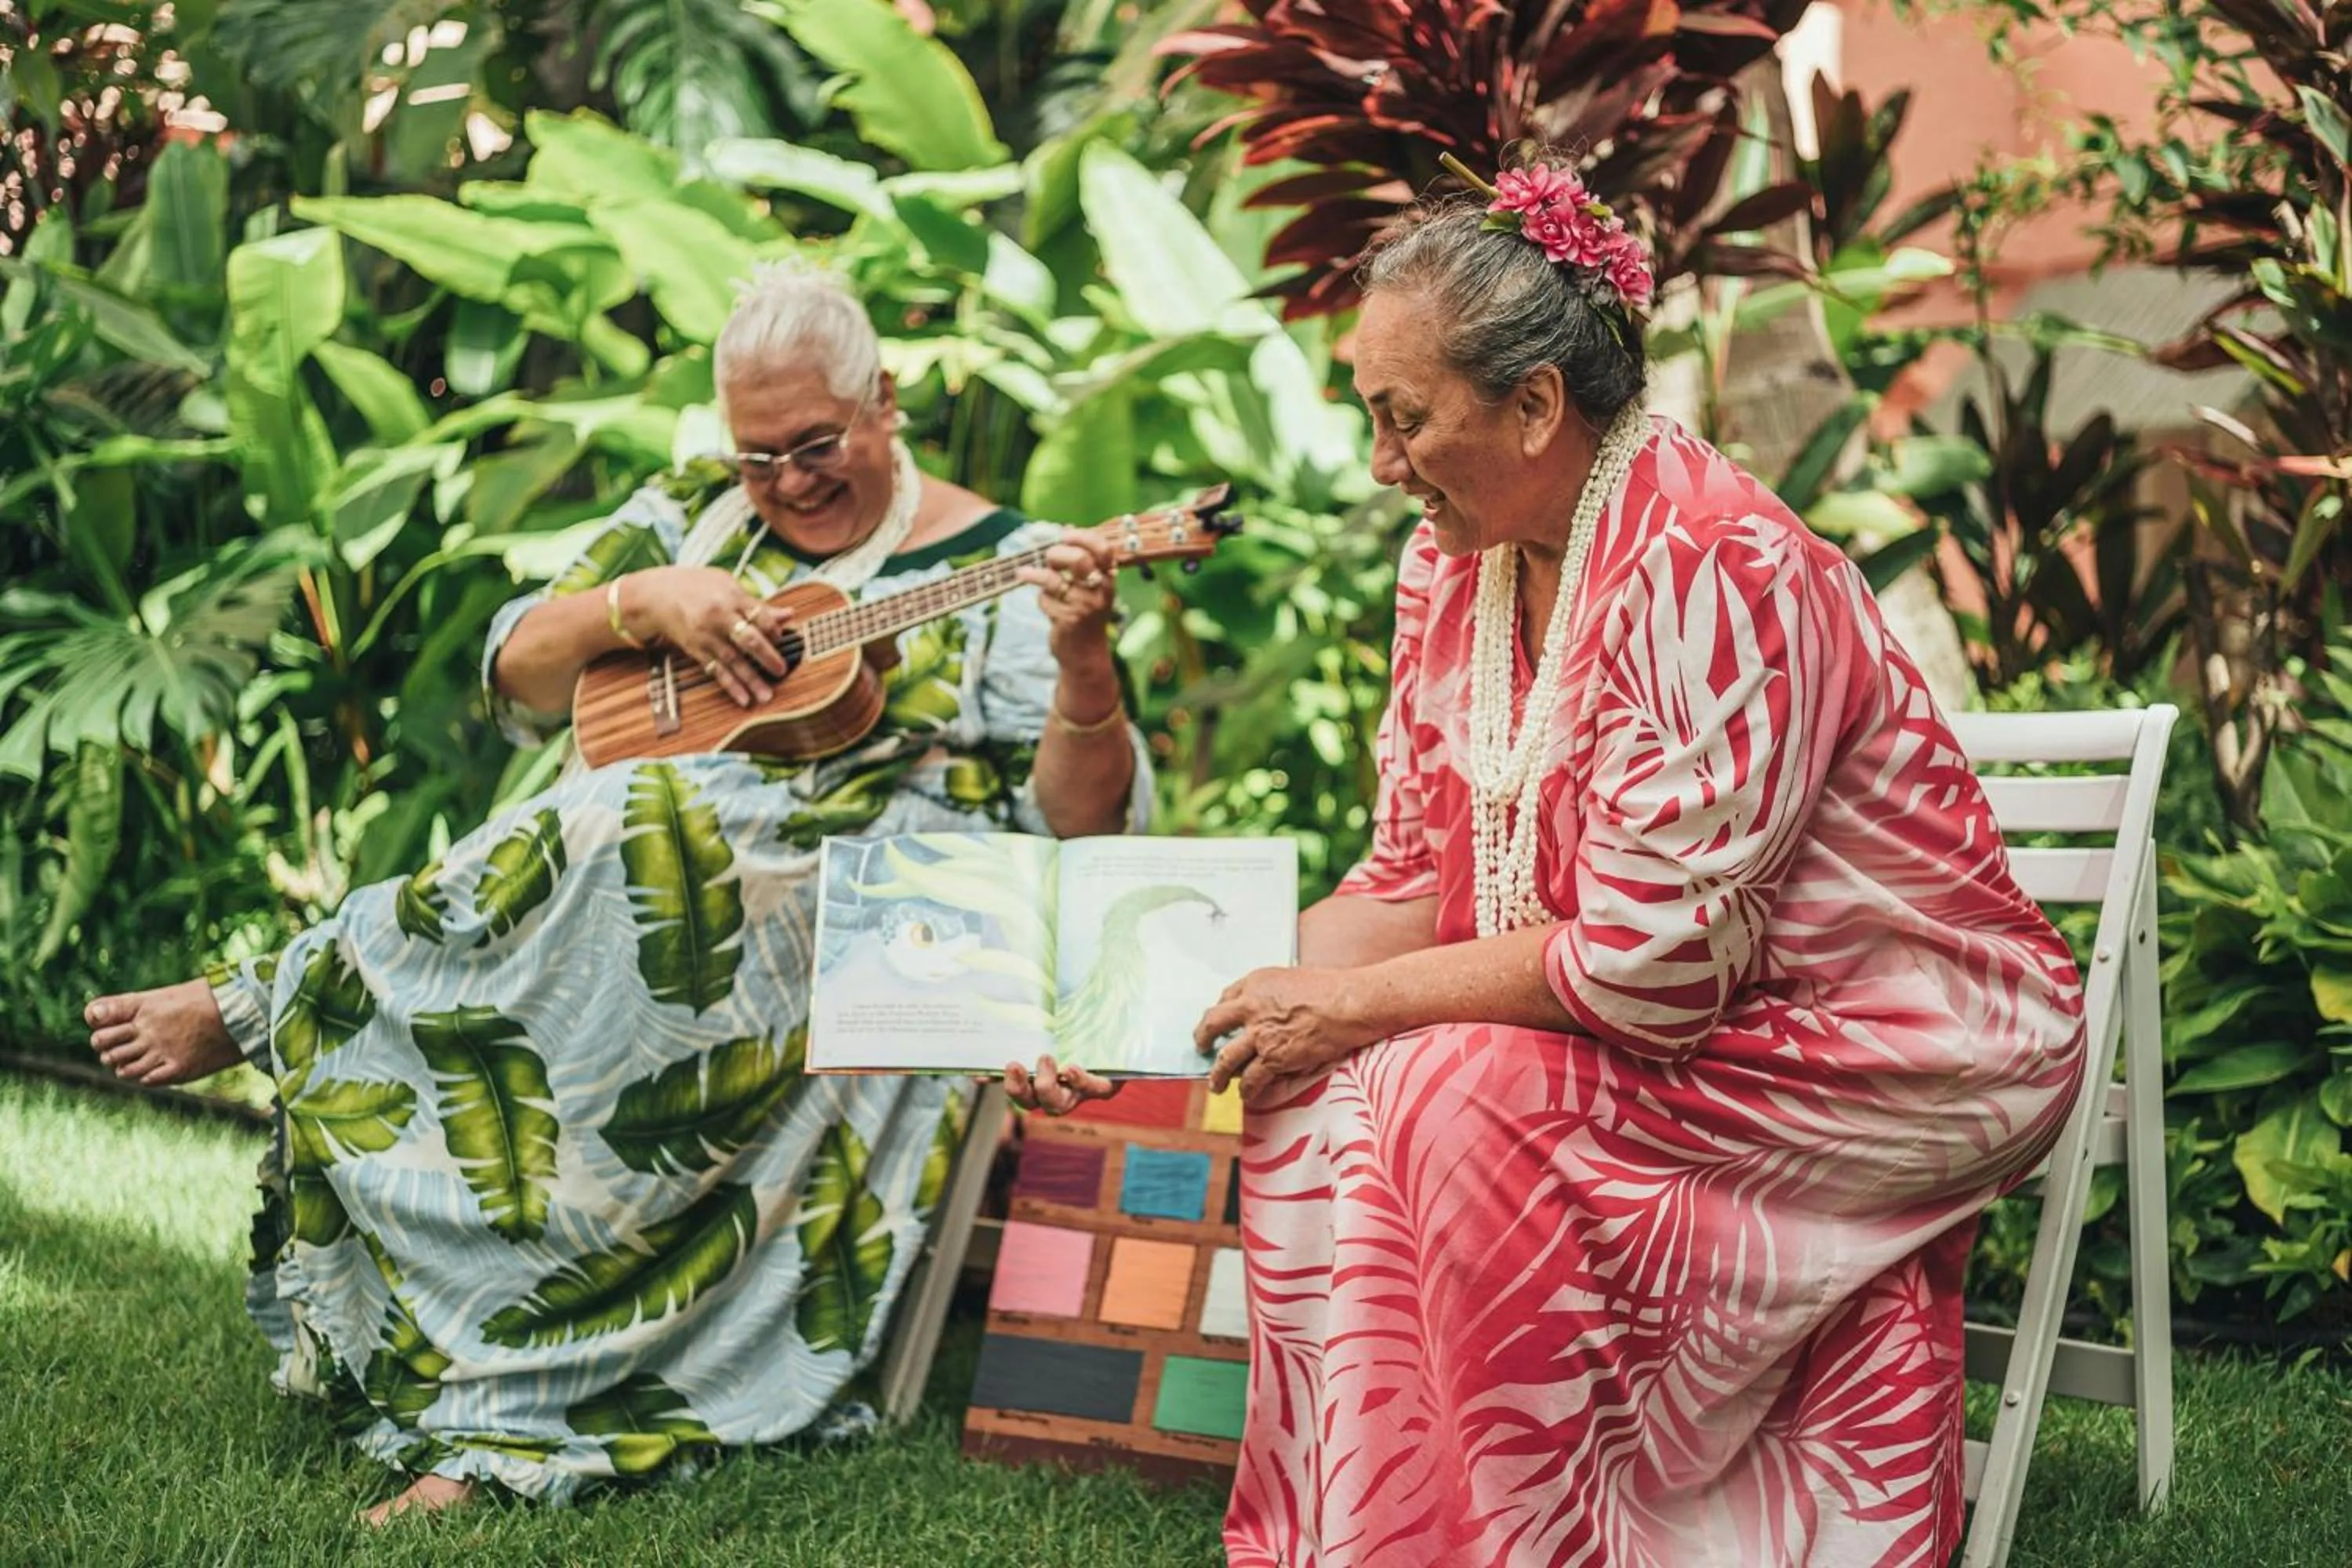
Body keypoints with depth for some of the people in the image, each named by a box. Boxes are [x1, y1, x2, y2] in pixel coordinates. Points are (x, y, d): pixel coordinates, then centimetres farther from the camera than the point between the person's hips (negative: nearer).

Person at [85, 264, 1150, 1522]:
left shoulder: (1001, 571, 5)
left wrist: (1083, 660, -22)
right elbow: (517, 677, 13)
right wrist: (646, 601, -5)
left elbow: (1083, 821, -4)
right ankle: (492, 1429, -29)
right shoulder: (693, 516, 19)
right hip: (644, 892, 5)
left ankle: (270, 1011, -16)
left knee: (618, 846, -34)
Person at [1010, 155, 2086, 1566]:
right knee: (1312, 1098, -12)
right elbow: (1417, 883, 7)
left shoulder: (1706, 572, -25)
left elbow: (1653, 961, -26)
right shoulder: (1454, 564, 3)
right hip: (1683, 1028, 8)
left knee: (1460, 1103, -27)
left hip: (1897, 1049, -8)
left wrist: (1358, 1004, -17)